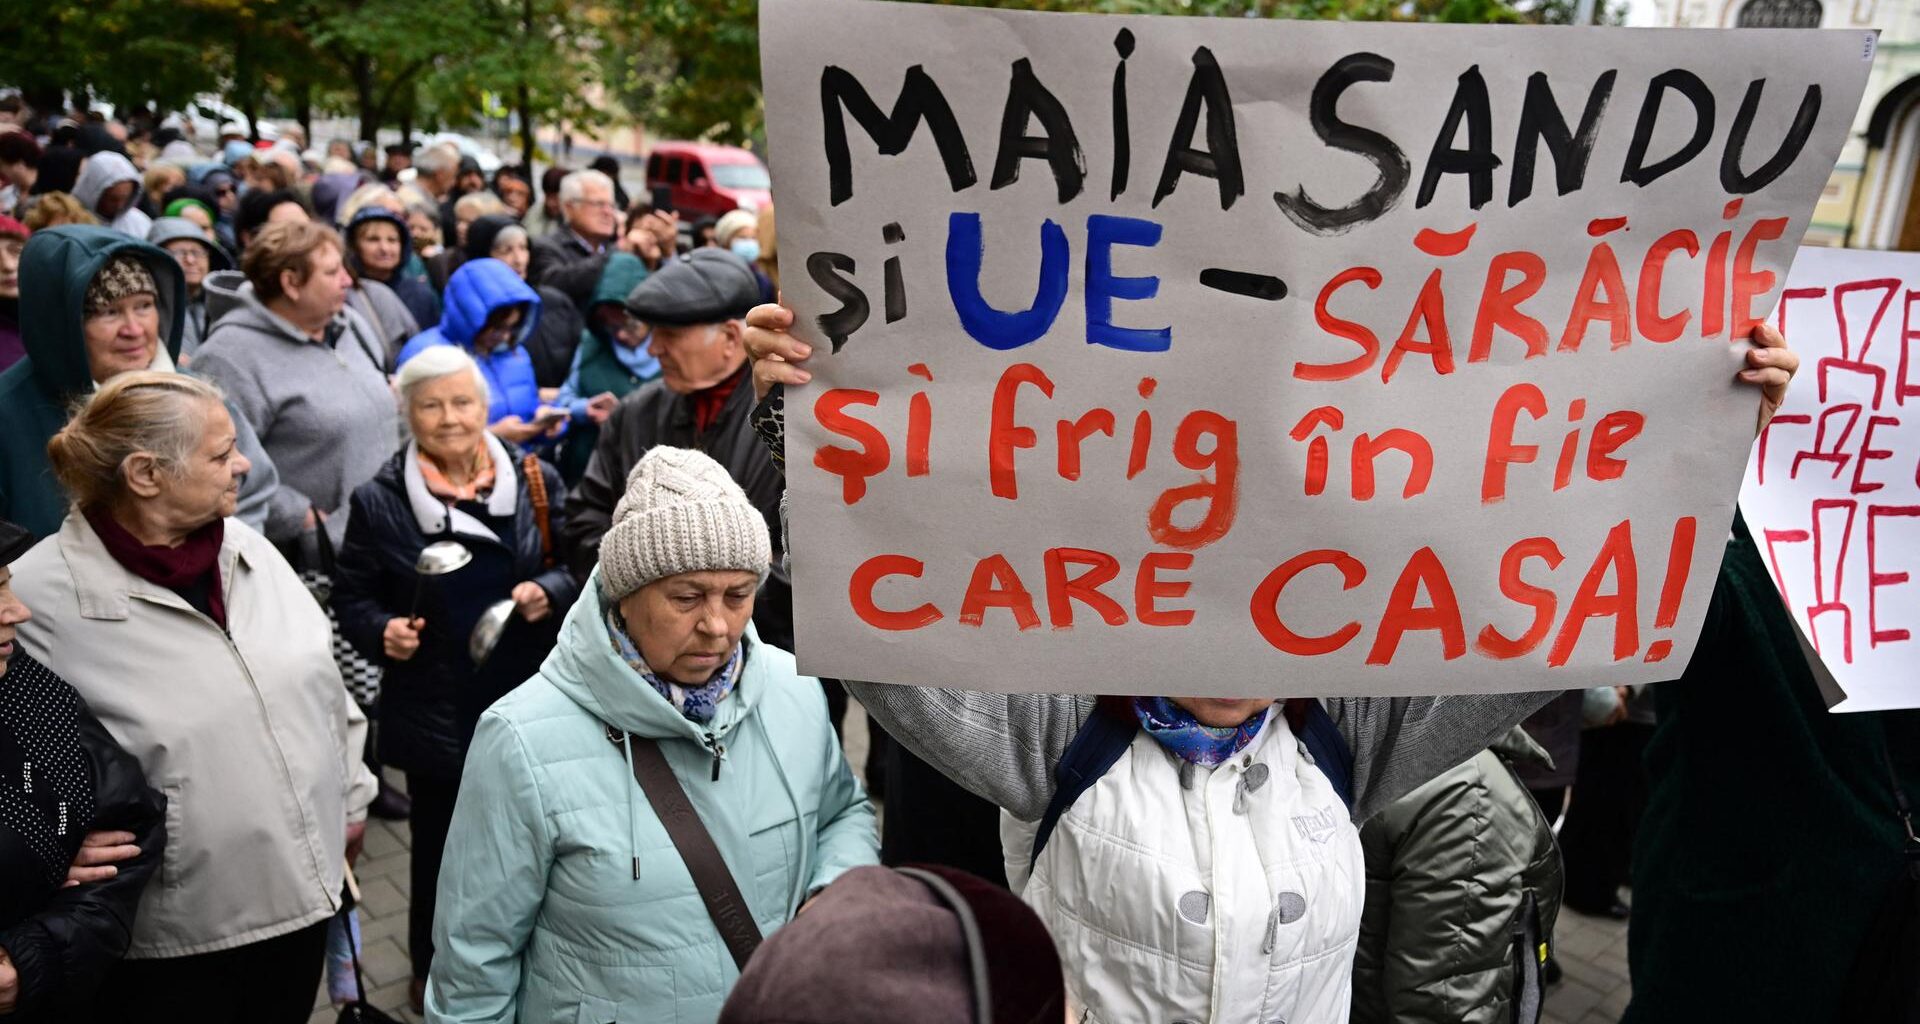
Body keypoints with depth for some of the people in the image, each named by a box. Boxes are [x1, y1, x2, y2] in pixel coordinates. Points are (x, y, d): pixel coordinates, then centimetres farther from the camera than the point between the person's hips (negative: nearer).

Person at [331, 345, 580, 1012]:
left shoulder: (536, 480, -1)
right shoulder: (378, 501, -5)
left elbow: (578, 566, 5)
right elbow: (351, 597, 2)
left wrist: (549, 591, -15)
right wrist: (383, 631, -17)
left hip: (527, 701, 2)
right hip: (435, 711, -1)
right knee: (440, 847, 11)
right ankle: (435, 971, 35)